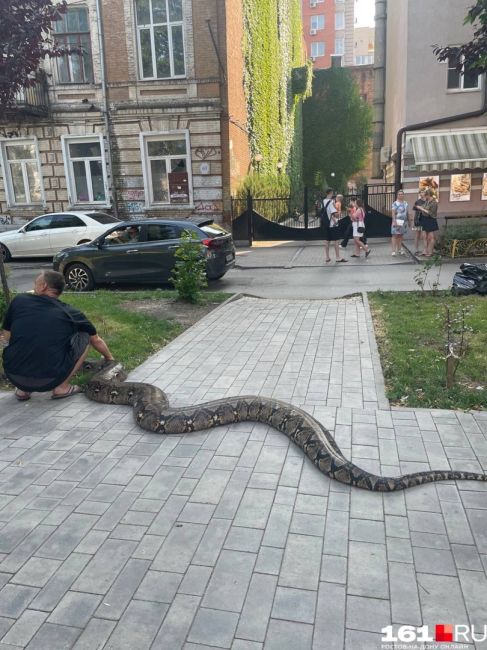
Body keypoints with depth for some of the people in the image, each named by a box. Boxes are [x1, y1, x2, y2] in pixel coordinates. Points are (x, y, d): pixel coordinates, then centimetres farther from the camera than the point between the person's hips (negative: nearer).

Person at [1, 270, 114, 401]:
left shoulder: (18, 301, 7)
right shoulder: (70, 313, 6)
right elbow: (96, 341, 21)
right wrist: (109, 358, 40)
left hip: (14, 377, 3)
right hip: (49, 380, -2)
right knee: (84, 336, 16)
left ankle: (23, 389, 18)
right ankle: (62, 387, 8)